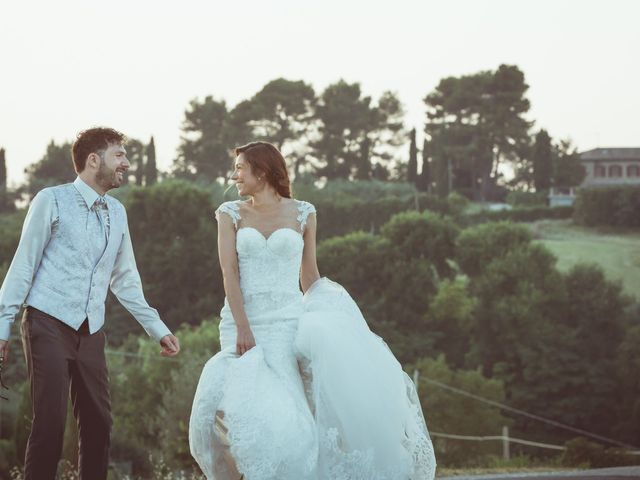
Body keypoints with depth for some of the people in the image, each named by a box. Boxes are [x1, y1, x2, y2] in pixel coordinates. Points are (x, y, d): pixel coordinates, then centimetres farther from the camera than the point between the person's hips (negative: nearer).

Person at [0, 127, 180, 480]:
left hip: (90, 332, 6)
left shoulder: (117, 213, 14)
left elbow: (124, 280, 21)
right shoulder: (52, 201, -4)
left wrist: (158, 329, 19)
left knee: (98, 424, 5)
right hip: (49, 324, -6)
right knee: (50, 422, -12)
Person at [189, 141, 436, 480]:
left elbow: (309, 275, 14)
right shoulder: (231, 214, 5)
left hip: (288, 323, -1)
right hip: (243, 323, 1)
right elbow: (229, 273, -5)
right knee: (250, 409, -5)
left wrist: (324, 320, 11)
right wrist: (242, 328, -16)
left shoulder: (303, 214, 6)